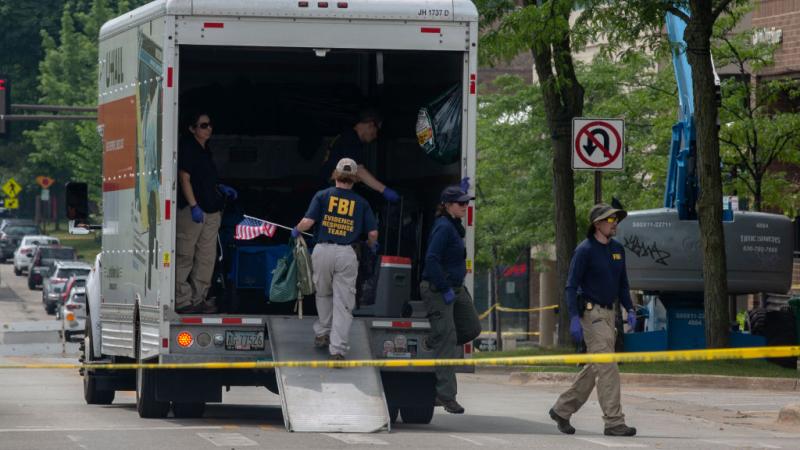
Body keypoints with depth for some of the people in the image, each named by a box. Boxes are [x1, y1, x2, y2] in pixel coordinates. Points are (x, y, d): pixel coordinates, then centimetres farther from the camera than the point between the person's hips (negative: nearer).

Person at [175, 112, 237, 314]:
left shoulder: (205, 150, 18)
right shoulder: (186, 148, -9)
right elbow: (185, 179, -15)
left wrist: (222, 189, 16)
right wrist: (194, 206, -21)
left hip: (211, 211, 9)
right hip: (191, 211, -9)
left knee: (206, 258, 8)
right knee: (184, 257, -4)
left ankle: (198, 299, 14)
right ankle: (182, 299, -2)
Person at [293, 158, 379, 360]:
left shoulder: (322, 195, 0)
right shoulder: (361, 202, 4)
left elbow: (307, 222, -8)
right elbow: (373, 233, 3)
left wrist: (296, 231, 13)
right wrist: (372, 245, 26)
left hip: (323, 250, 1)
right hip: (346, 253, 0)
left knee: (323, 294, 24)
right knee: (343, 302, 1)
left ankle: (322, 334, 30)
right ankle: (338, 349, -5)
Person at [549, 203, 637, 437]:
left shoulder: (618, 249, 13)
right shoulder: (585, 250, -10)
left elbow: (622, 284, 22)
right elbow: (572, 286, -11)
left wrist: (630, 310, 9)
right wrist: (574, 318, -19)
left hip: (608, 313, 8)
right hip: (591, 312, -8)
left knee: (594, 368, 12)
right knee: (607, 367, -13)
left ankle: (562, 409, 24)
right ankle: (614, 422, -15)